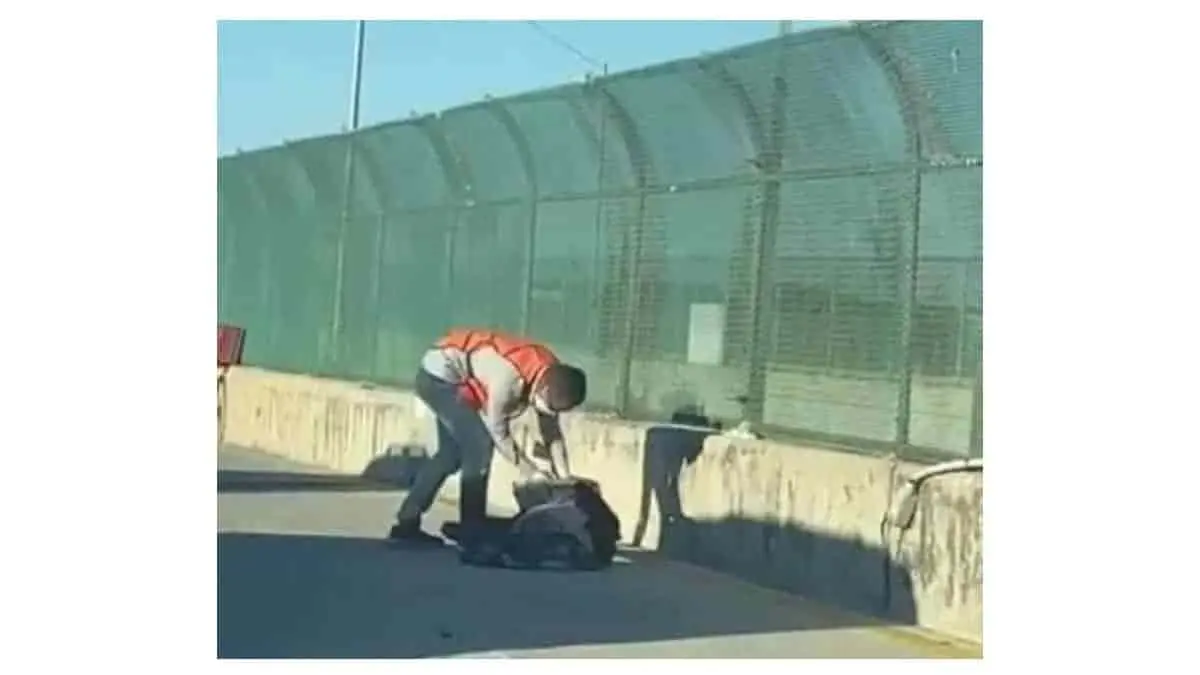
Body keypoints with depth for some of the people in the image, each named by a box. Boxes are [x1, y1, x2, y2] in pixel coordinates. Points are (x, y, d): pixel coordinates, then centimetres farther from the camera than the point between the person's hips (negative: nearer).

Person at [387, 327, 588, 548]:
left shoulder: (551, 374, -10)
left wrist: (564, 477, -5)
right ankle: (471, 532, -6)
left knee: (451, 453, 13)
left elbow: (551, 430, -1)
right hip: (439, 373, -9)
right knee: (480, 444, -14)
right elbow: (498, 431, -22)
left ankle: (406, 524, 20)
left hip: (447, 376, 9)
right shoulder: (510, 378, -35)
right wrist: (528, 469, -13)